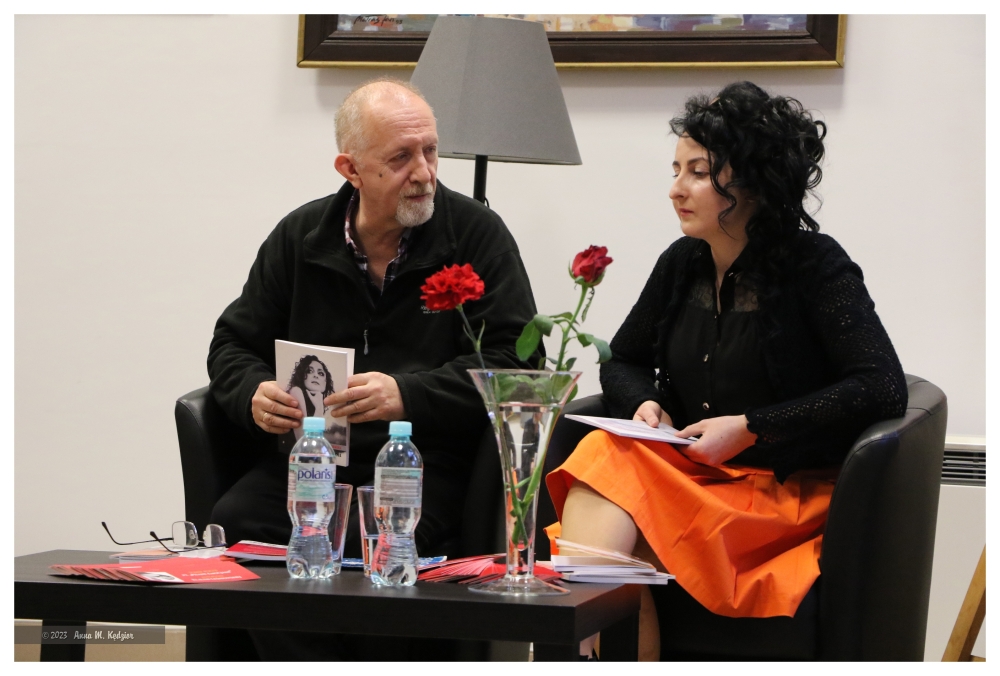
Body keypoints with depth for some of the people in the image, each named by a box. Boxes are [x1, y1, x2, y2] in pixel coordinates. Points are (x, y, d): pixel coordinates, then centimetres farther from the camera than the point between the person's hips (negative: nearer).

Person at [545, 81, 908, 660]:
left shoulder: (815, 266, -6)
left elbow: (882, 390, -16)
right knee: (604, 457, -29)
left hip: (790, 494, -5)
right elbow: (623, 363, 25)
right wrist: (645, 404, -1)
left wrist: (749, 429, -17)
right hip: (695, 476, 5)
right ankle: (570, 644, -34)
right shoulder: (682, 264, 11)